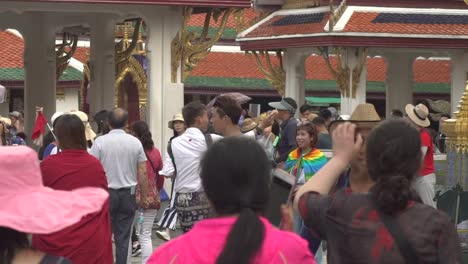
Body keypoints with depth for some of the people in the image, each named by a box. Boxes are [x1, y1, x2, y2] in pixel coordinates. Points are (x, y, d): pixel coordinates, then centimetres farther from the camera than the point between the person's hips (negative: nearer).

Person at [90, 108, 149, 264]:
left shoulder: (100, 142, -6)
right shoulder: (135, 142, 1)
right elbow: (143, 172, 2)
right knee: (123, 237, 6)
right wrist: (144, 196, 10)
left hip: (105, 193, -2)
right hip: (128, 194, 2)